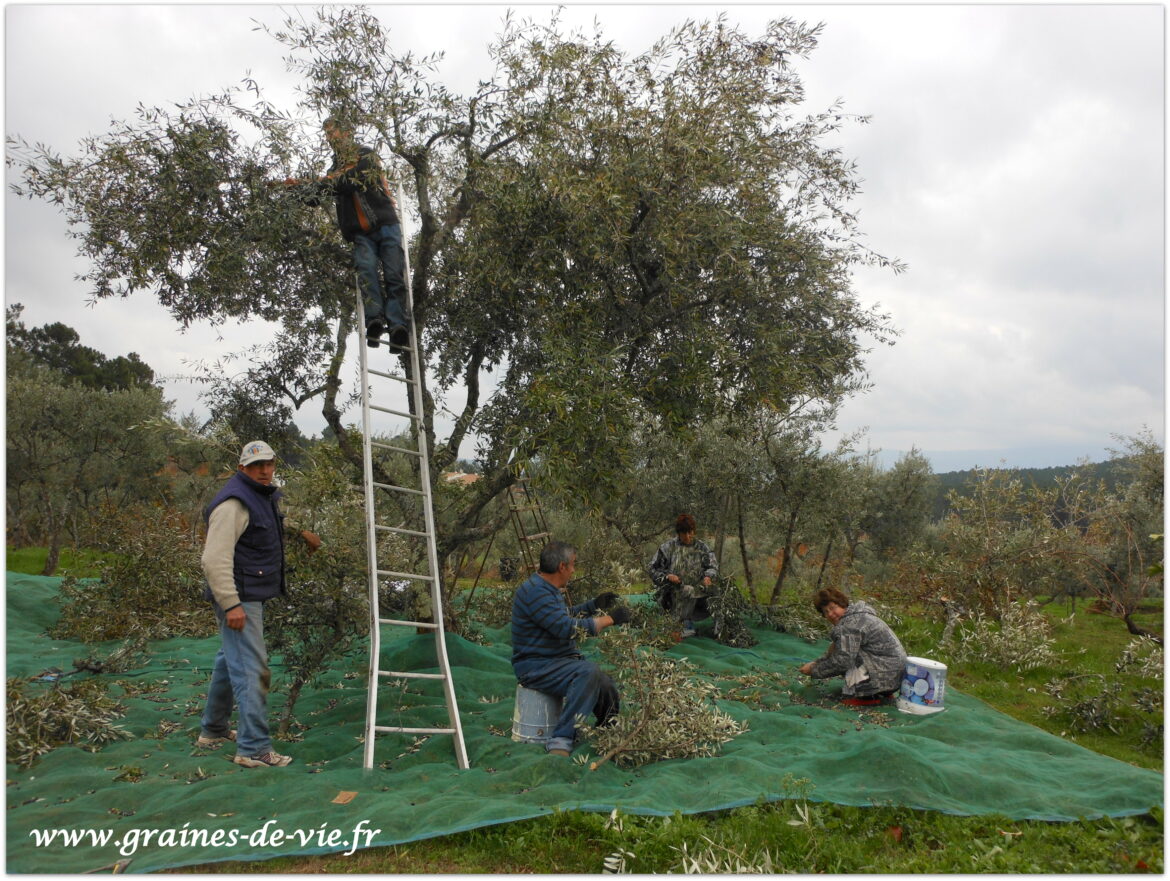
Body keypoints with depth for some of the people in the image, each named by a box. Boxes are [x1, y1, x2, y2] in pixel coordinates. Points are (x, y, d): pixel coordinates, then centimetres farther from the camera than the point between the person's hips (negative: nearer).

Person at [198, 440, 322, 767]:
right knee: (251, 669, -12)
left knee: (230, 661, 21)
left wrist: (303, 532, 28)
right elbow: (215, 559, -25)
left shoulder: (267, 496, 13)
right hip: (238, 598, -11)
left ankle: (213, 730, 37)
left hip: (254, 596, 11)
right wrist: (230, 604, -29)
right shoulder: (234, 503, -19)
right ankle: (254, 748, -8)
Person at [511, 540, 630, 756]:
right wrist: (609, 619, -19)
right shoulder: (535, 592, -21)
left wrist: (594, 605, 23)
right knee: (589, 672, -33)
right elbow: (568, 629, -26)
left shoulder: (549, 588, 13)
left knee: (608, 690, -1)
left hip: (560, 659, 10)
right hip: (536, 666, -10)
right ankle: (561, 740, -30)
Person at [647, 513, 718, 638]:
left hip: (697, 591, 3)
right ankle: (686, 623, -28)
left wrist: (708, 576, -17)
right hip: (672, 592, -2)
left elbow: (713, 566, 5)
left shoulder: (701, 547, 8)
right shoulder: (668, 547, 2)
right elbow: (652, 568, 3)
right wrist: (667, 576, -15)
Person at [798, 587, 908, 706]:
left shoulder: (849, 624, -19)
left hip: (886, 674, -10)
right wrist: (816, 663, 8)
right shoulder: (855, 616, 14)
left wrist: (814, 670, -11)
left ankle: (867, 697, -9)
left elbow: (842, 661, -22)